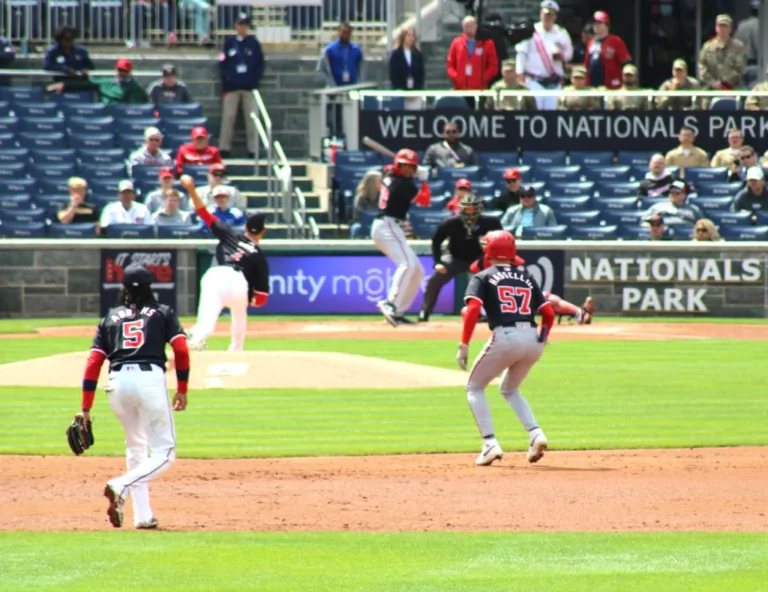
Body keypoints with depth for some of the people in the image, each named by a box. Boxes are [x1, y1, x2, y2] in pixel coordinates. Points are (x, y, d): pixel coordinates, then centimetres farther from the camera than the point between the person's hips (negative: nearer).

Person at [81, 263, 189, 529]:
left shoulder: (110, 318, 21)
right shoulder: (163, 313, 16)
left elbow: (93, 363, 13)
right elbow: (181, 350, 3)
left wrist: (86, 409, 12)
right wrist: (182, 389, 10)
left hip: (117, 383, 3)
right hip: (150, 377, -3)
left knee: (135, 447, 23)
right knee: (164, 453, 0)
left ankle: (143, 515, 15)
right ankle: (121, 486, -25)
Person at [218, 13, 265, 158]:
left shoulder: (253, 43, 7)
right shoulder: (229, 42, 9)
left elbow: (260, 64, 6)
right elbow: (222, 63, 7)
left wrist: (254, 80, -5)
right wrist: (226, 77, -5)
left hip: (249, 87, 0)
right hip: (231, 87, 0)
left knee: (251, 119, -1)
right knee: (228, 117, -2)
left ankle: (253, 150, 1)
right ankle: (224, 148, 1)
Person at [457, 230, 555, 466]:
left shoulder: (483, 277, 8)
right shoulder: (526, 277, 20)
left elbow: (473, 309, -8)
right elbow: (549, 313, 15)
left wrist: (464, 345, -9)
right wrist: (542, 339, 30)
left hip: (504, 337, -5)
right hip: (533, 340, 5)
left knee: (475, 387, 15)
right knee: (509, 389, 29)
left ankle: (490, 444, -2)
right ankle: (536, 435, 7)